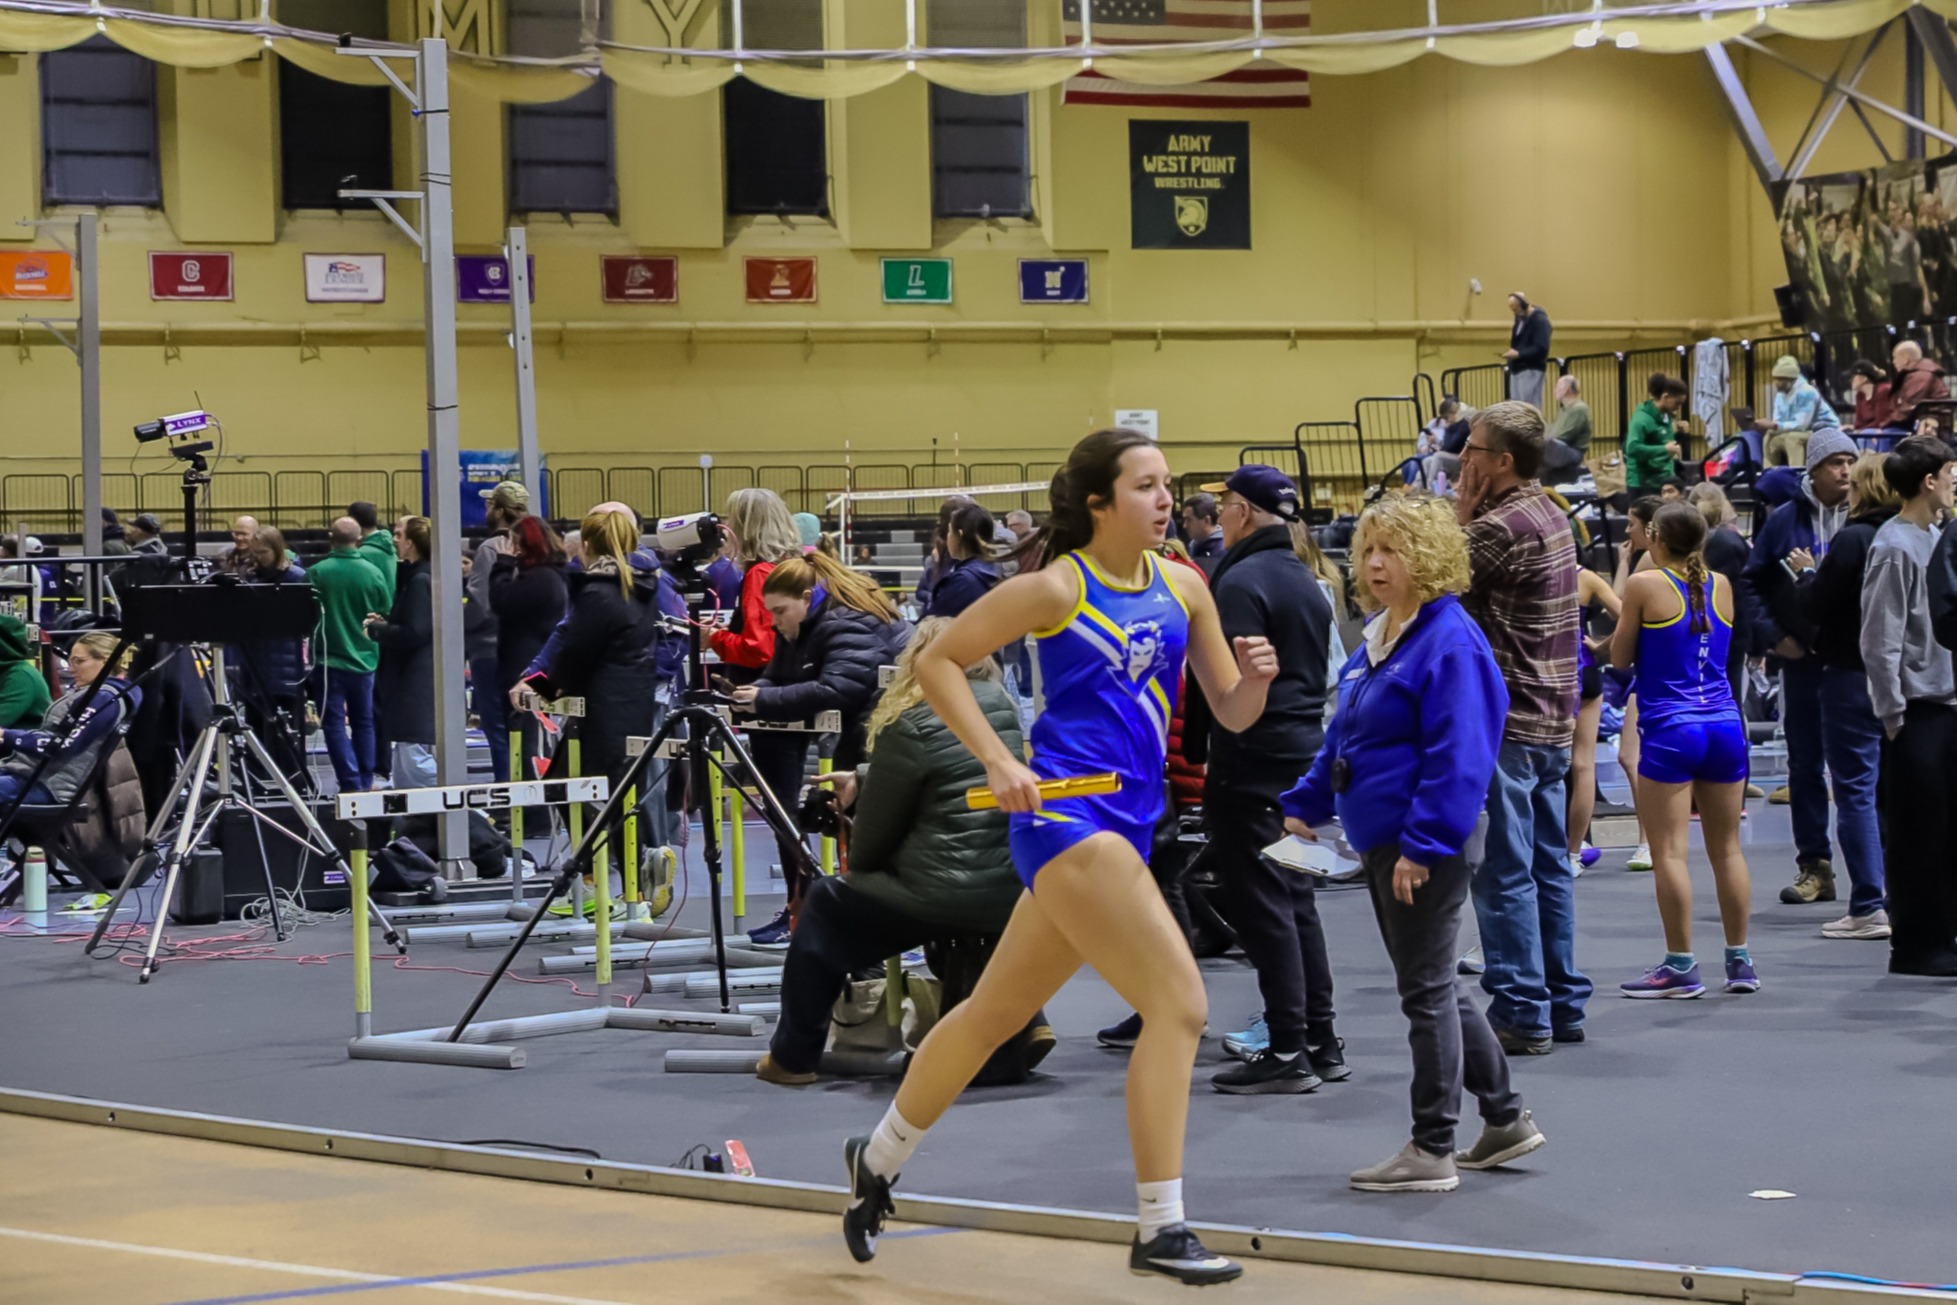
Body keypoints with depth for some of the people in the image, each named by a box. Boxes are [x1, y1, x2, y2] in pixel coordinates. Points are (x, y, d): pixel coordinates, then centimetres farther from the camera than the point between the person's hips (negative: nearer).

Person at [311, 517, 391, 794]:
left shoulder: (317, 573, -13)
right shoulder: (372, 573, -7)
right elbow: (387, 613, 2)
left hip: (330, 659, -3)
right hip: (365, 658, 3)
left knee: (335, 722, 2)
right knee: (363, 721, 16)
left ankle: (351, 782, -6)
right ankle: (366, 781, 19)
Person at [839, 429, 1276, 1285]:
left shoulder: (1182, 587, 10)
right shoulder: (1056, 589, -7)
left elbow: (1230, 714, 14)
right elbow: (936, 661, -3)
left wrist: (1254, 679, -10)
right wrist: (997, 762, -13)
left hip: (1123, 827, 7)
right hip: (1066, 813, -7)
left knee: (998, 1010, 20)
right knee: (1179, 998, -16)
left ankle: (877, 1160, 38)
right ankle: (1160, 1230, -12)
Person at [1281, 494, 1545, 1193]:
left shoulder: (1450, 642, -16)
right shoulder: (1378, 639, 14)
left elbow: (1459, 757, -22)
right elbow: (1342, 736, 23)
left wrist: (1423, 845, -24)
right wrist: (1305, 806, 17)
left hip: (1427, 846, -10)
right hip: (1383, 842, 10)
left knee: (1427, 990, -3)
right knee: (1433, 986, 16)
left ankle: (1432, 1149, 5)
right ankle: (1505, 1117, 27)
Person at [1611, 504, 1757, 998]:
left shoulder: (1645, 586, -6)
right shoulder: (1721, 585, 8)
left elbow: (1620, 659, 1)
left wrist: (1622, 622, 18)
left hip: (1670, 731, -6)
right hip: (1724, 726, 6)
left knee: (1669, 850, -3)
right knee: (1727, 847, 11)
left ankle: (1680, 965, -6)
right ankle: (1739, 961, 14)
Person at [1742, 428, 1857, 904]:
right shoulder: (1785, 521, 3)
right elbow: (1752, 583, 9)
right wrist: (1773, 636, 0)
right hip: (1802, 661, 2)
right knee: (1805, 764, 6)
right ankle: (1814, 867, 13)